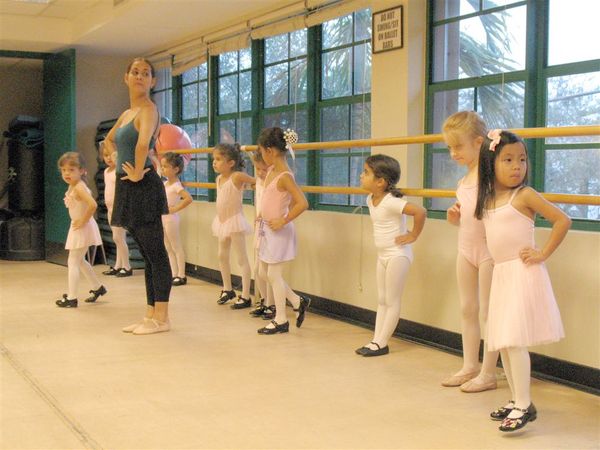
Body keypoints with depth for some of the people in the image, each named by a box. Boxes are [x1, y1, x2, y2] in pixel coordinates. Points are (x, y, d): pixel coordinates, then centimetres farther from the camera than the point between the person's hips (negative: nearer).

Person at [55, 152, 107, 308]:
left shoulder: (79, 187, -22)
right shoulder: (72, 186, 7)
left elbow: (93, 205, -36)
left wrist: (83, 221, -25)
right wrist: (80, 221, 12)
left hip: (82, 229, -10)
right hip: (78, 228, 10)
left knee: (73, 262, -4)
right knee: (79, 261, 22)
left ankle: (71, 298, 1)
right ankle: (97, 287, 34)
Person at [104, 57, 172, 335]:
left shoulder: (148, 109, -11)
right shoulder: (126, 113, 16)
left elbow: (143, 143, -32)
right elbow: (109, 140, 36)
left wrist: (138, 172, -20)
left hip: (144, 188, -9)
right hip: (128, 188, 9)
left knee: (156, 254, -4)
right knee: (146, 254, 12)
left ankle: (161, 318, 1)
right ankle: (151, 315, 18)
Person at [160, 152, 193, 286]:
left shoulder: (176, 185, -17)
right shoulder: (165, 183, 8)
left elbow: (188, 198, -30)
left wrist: (175, 209, -24)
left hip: (170, 219, -9)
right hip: (162, 218, 9)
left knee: (176, 248, -1)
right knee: (168, 249, 12)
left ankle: (181, 276, 5)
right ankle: (174, 275, 19)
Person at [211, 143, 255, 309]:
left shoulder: (237, 176, -16)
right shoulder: (219, 178, 7)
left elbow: (256, 181, -17)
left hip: (235, 221, -9)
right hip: (222, 221, 9)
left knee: (242, 258, -3)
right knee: (222, 256, 18)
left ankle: (245, 296, -1)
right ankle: (227, 289, 35)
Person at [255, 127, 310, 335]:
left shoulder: (285, 176, -20)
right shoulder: (271, 171, 6)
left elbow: (302, 203, -27)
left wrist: (283, 221, -22)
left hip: (278, 231, -9)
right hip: (266, 228, 9)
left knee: (274, 274, 0)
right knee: (264, 273, 16)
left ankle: (281, 320, 12)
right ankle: (298, 302, 27)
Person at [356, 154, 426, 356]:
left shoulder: (390, 202, -24)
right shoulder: (371, 199, 3)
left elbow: (420, 211, -33)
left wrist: (413, 235, -22)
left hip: (397, 255, -9)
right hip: (382, 255, 9)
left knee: (392, 301, 2)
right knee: (382, 301, 12)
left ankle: (382, 343, 7)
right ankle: (377, 340, 18)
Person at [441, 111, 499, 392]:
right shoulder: (465, 178, 12)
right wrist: (455, 218, 2)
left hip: (489, 248, -8)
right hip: (466, 246, 8)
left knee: (487, 313, 1)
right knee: (467, 309, 14)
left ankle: (488, 374, 11)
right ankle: (469, 367, 26)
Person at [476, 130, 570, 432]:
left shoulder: (525, 195, -10)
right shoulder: (488, 199, 10)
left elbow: (562, 221, -12)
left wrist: (543, 254, -11)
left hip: (522, 273, -8)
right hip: (500, 274, 8)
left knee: (513, 340, -12)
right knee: (502, 341, 11)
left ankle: (524, 406, -4)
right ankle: (517, 400, 22)